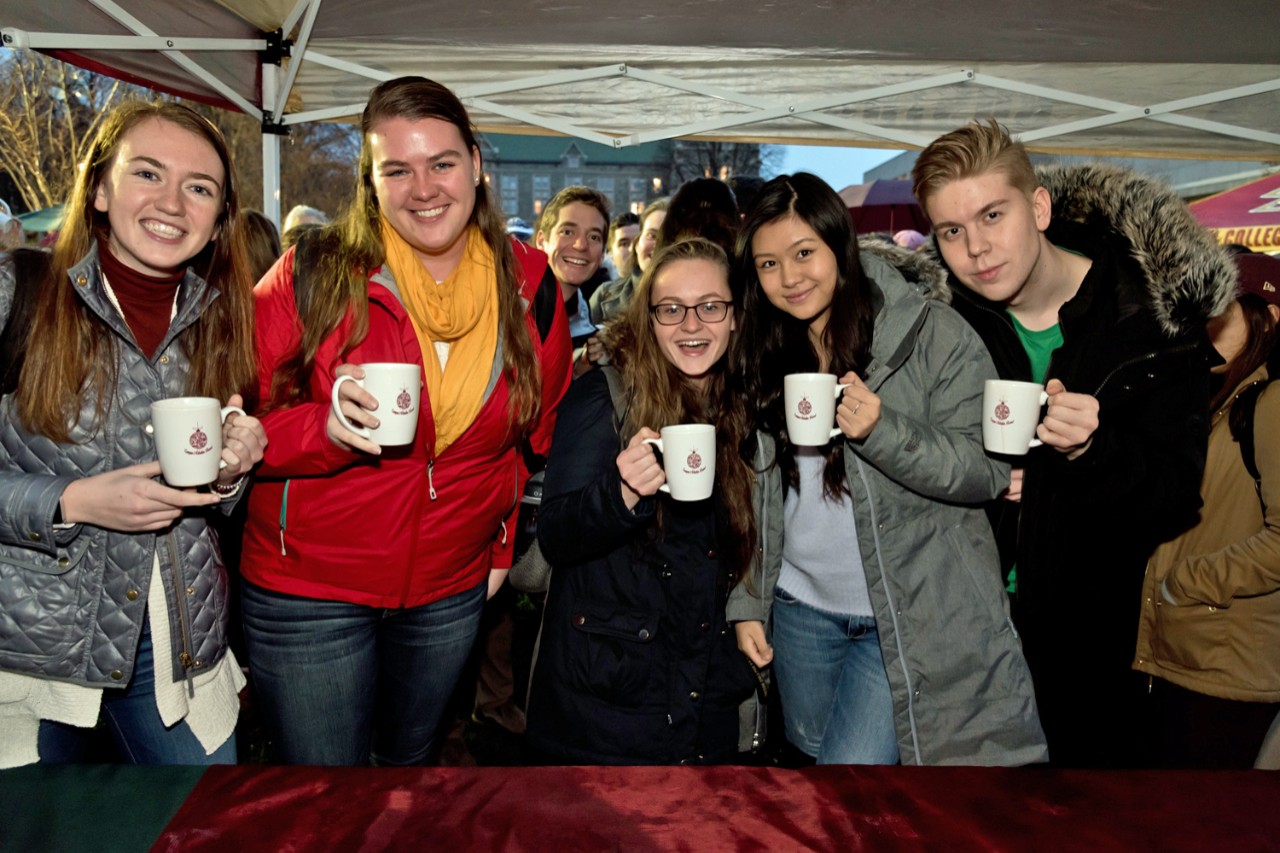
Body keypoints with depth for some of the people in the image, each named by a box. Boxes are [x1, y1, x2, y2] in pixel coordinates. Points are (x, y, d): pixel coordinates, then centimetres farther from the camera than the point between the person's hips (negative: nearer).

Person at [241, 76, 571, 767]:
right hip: (307, 588, -3)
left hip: (451, 589, 3)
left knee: (412, 756, 25)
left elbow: (540, 431, 10)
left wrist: (503, 542, 8)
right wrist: (327, 428, -28)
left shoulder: (530, 285, -4)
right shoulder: (313, 276, -14)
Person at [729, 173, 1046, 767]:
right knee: (809, 751, 21)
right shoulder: (761, 351, 1)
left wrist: (881, 430, -30)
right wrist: (747, 602, 5)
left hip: (911, 613, -5)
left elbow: (987, 471, -15)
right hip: (801, 604, 6)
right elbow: (755, 492, 6)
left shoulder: (930, 331, -13)